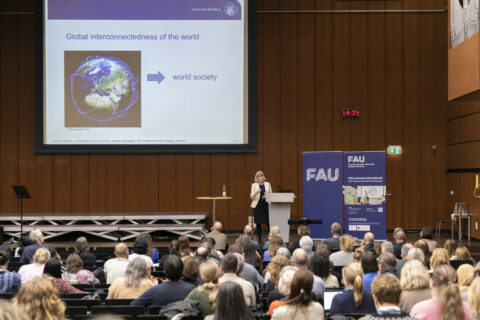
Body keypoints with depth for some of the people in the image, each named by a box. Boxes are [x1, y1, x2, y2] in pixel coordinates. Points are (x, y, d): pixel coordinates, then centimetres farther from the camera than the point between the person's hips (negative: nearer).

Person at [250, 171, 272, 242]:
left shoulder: (267, 184, 9)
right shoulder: (254, 185, 3)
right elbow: (251, 197, -3)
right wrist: (256, 192, -23)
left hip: (266, 205, 1)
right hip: (257, 205, -1)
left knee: (268, 222, -7)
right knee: (258, 223, 1)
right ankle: (259, 239, 9)